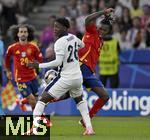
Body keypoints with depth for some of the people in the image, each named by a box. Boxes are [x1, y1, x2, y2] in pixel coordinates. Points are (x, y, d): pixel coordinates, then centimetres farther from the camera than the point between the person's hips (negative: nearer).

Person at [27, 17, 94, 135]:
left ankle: (33, 129, -11)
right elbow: (82, 45, 30)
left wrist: (39, 65, -20)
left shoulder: (60, 42, -15)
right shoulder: (73, 37, 7)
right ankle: (89, 128, 23)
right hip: (78, 76, 7)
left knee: (43, 99, -1)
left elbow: (58, 62, -23)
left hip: (66, 78, -7)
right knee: (79, 100, 31)